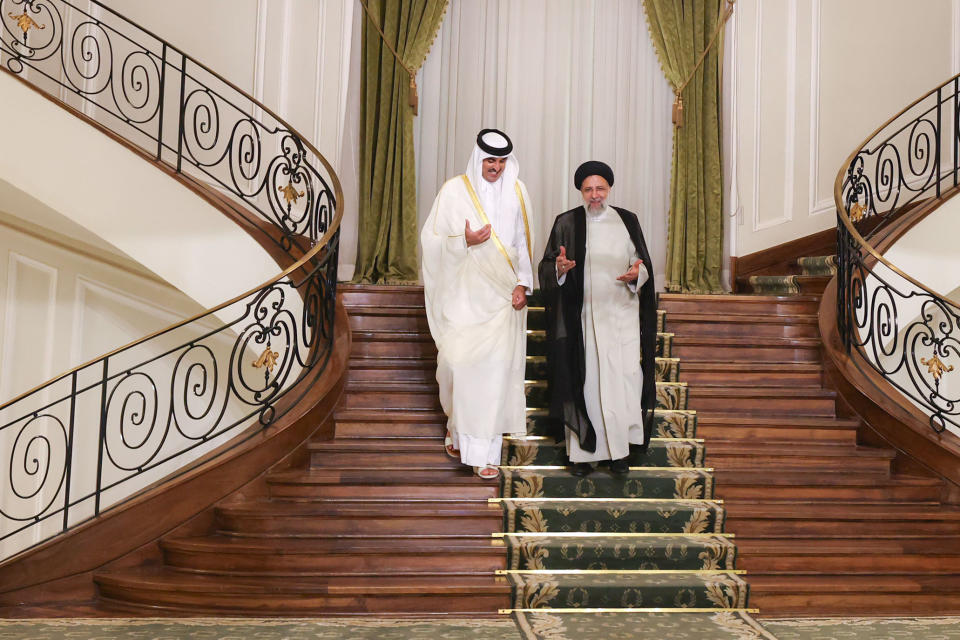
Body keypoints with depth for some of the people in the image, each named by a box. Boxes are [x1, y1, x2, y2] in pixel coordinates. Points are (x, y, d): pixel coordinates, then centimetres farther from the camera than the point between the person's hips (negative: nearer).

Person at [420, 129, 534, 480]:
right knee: (459, 362, -3)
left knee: (497, 366, -3)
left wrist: (523, 284, -1)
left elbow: (523, 243, 10)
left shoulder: (517, 193, 6)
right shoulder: (454, 191, -1)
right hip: (463, 293, -1)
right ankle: (458, 429, 22)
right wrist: (465, 241, -18)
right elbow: (432, 239, -1)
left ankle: (486, 451, 3)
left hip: (502, 293, 1)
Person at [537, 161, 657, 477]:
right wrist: (560, 267, -18)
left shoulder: (627, 221, 8)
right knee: (584, 381, -2)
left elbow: (643, 262, 11)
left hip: (621, 314, 1)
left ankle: (620, 449, 3)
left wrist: (636, 273, -11)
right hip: (582, 316, -1)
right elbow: (546, 267, 4)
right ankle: (583, 452, 4)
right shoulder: (566, 223, 5)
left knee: (623, 378, -7)